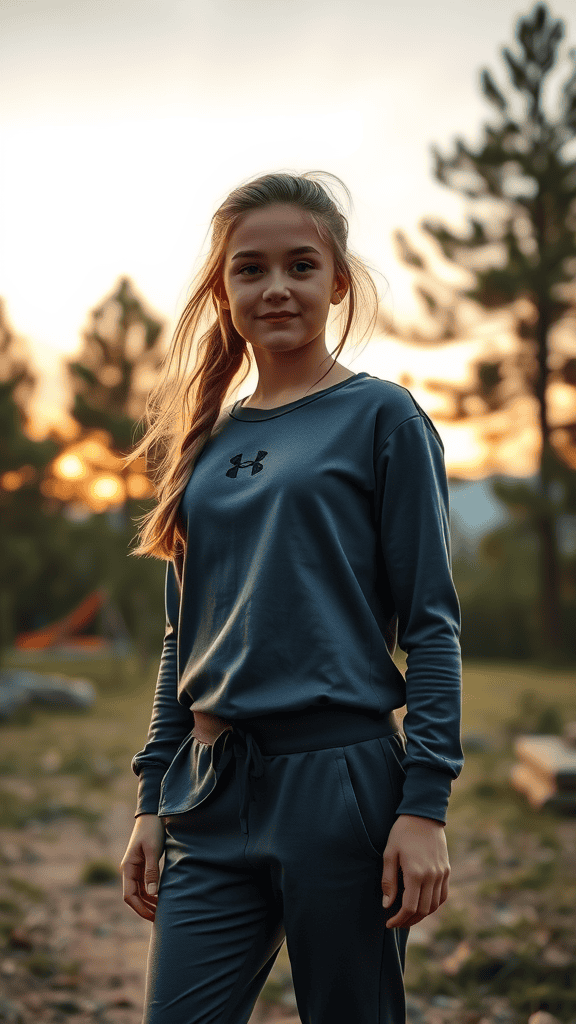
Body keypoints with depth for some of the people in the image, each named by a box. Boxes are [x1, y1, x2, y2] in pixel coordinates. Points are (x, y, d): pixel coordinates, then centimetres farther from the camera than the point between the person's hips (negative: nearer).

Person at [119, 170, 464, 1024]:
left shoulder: (382, 417, -2)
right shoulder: (207, 440, 12)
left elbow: (431, 624, -5)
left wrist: (425, 803, -12)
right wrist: (152, 800, 12)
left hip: (341, 784, -4)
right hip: (213, 795, 4)